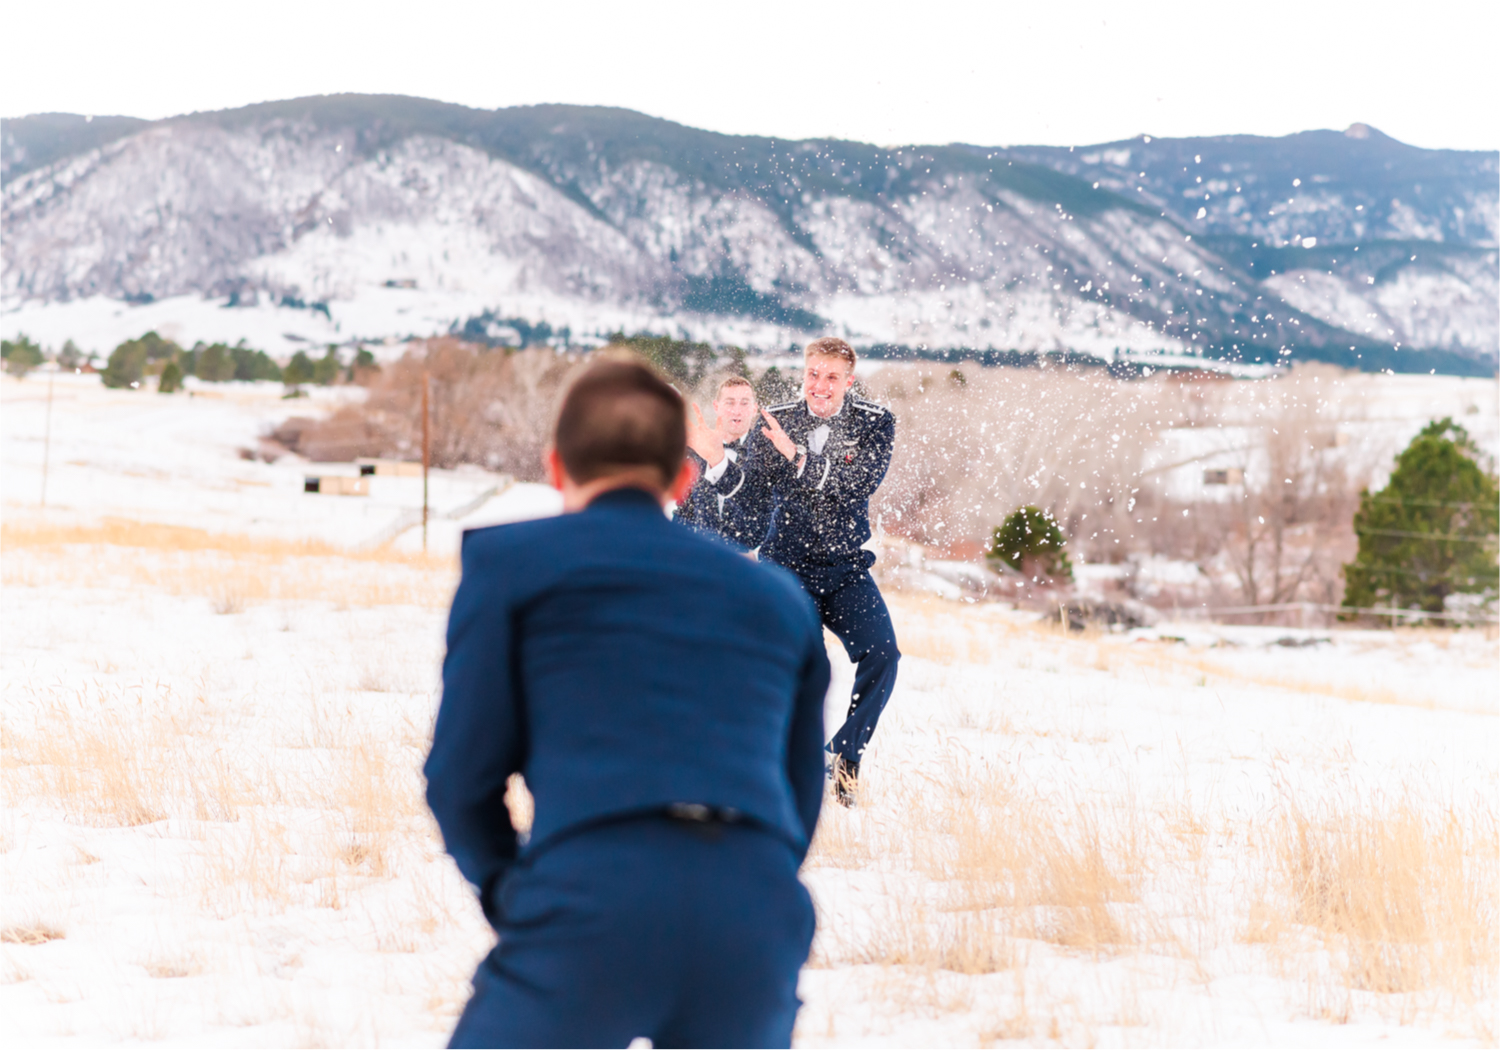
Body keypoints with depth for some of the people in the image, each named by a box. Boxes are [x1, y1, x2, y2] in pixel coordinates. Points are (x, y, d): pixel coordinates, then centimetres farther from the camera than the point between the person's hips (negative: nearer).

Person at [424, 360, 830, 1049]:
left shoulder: (508, 558, 15)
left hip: (590, 912, -3)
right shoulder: (780, 598, 26)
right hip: (758, 921, 4)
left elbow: (463, 775, 10)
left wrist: (506, 888, 27)